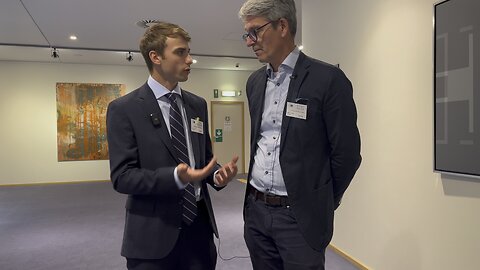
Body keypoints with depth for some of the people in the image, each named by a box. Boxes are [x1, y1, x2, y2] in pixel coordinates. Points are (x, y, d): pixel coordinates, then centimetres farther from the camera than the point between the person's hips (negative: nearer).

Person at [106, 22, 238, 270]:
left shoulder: (197, 105, 7)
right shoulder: (124, 109, -8)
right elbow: (122, 177, -13)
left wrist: (216, 174, -8)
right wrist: (175, 177, -26)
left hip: (199, 224, 5)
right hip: (154, 233, -4)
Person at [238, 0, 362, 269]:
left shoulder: (328, 79, -12)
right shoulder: (255, 81, 8)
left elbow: (346, 153, -8)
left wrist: (323, 203, 3)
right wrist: (258, 198, 15)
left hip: (300, 216, -5)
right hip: (256, 210, 6)